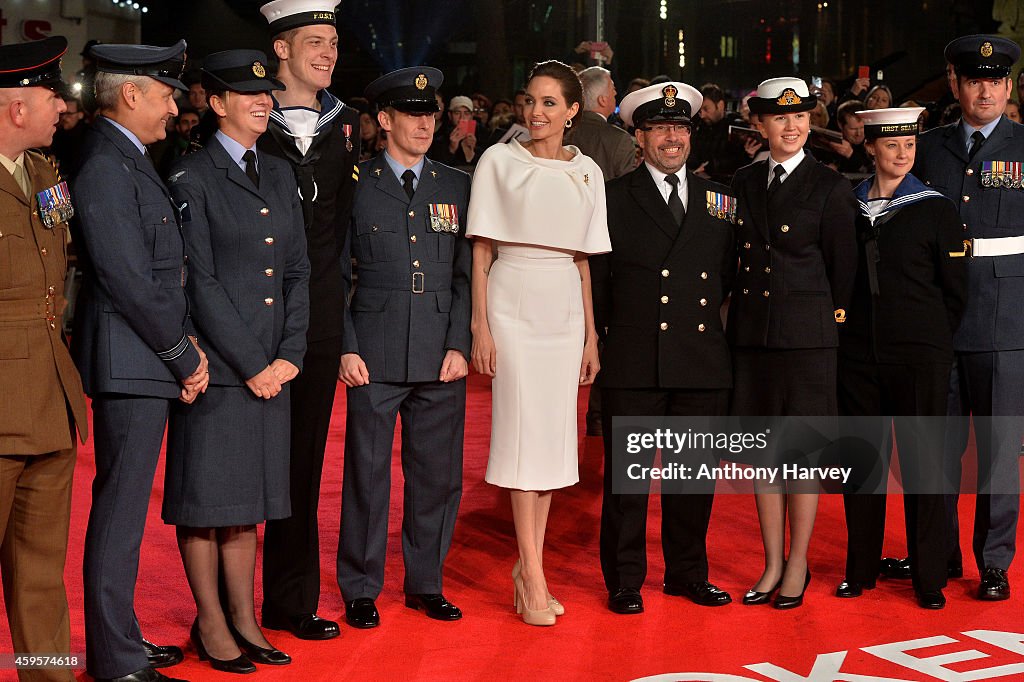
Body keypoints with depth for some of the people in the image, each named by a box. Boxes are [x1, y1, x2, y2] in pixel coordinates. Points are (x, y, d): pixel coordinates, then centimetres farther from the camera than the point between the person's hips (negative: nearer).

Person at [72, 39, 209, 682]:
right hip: (130, 364, -10)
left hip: (149, 364, 10)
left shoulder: (132, 162, 16)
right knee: (120, 511, -3)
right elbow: (130, 283, -19)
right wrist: (185, 356, -10)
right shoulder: (106, 168, -16)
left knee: (124, 507, 16)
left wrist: (188, 341, 6)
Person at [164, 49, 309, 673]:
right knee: (207, 493, 2)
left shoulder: (280, 174, 14)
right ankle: (211, 623, 13)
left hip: (271, 367, 6)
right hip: (215, 363, -6)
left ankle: (245, 619, 19)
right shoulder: (192, 178, -5)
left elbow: (298, 270, 11)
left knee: (249, 494, 11)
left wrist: (289, 355, 0)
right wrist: (250, 363, -12)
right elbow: (200, 282, -11)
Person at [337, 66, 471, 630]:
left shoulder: (456, 187, 11)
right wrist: (346, 348, -5)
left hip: (442, 357, 3)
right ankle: (360, 589, 15)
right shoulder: (355, 186, 4)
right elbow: (336, 276, 3)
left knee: (438, 473, 7)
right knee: (367, 472, 2)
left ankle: (426, 583, 22)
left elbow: (466, 273, 9)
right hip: (375, 356, -2)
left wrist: (459, 345, 0)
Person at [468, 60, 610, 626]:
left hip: (565, 305, 4)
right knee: (524, 430, -5)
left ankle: (528, 566, 14)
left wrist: (591, 335, 10)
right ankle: (533, 576, -1)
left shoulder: (587, 171, 10)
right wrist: (480, 326, -7)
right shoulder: (499, 161, 0)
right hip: (514, 302, -4)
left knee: (553, 433, 5)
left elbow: (583, 258, 13)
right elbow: (481, 250, -1)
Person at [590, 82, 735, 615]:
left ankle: (688, 573, 24)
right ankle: (624, 581, 13)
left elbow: (727, 275, 17)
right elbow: (595, 277, 4)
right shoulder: (613, 198, 2)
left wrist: (707, 320, 7)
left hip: (703, 361, 3)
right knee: (627, 473, 2)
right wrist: (613, 331, 3)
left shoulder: (716, 199, 12)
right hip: (634, 364, -3)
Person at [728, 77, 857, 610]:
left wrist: (833, 315, 3)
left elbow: (841, 264, 0)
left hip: (806, 333, -4)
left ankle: (797, 566, 13)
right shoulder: (743, 182, 10)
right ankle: (773, 564, 20)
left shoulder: (829, 186, -3)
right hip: (750, 332, 4)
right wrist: (740, 313, 9)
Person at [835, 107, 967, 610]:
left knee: (923, 463, 0)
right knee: (861, 460, 7)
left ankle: (929, 576, 9)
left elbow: (955, 289, 3)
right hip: (857, 352, 3)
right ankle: (861, 569, 19)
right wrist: (845, 326, 7)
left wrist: (930, 337, 3)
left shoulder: (935, 209, 0)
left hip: (920, 355, -3)